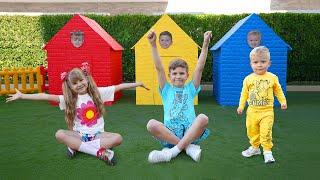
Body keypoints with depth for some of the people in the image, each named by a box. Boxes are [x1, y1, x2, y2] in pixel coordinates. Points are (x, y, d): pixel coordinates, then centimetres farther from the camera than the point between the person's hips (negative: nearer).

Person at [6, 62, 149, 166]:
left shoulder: (98, 92, -4)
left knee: (118, 138, -28)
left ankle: (77, 146, -23)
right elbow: (46, 96, -10)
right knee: (59, 134, -28)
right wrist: (22, 96, -15)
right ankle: (100, 151, -32)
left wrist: (137, 83, -6)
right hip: (79, 134, 2)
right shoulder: (69, 99, -2)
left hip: (97, 134, -1)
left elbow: (118, 87, -5)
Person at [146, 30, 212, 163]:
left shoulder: (190, 89, 16)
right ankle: (189, 147, -23)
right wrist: (153, 44, -5)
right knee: (151, 124, -29)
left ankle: (173, 151, -27)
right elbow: (159, 68, 4)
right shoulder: (166, 90, 15)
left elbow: (199, 68, 6)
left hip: (190, 131, 0)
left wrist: (205, 44, -3)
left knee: (203, 118, -30)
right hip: (169, 132, 0)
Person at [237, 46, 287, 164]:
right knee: (252, 131, 13)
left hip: (267, 111, -2)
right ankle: (255, 147, 33)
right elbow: (244, 93, 5)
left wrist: (283, 102, 4)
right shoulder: (248, 79, -2)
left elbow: (278, 91, 10)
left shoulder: (272, 78, -3)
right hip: (252, 111, 2)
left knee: (266, 133, -6)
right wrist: (241, 106, 1)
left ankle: (267, 151, 10)